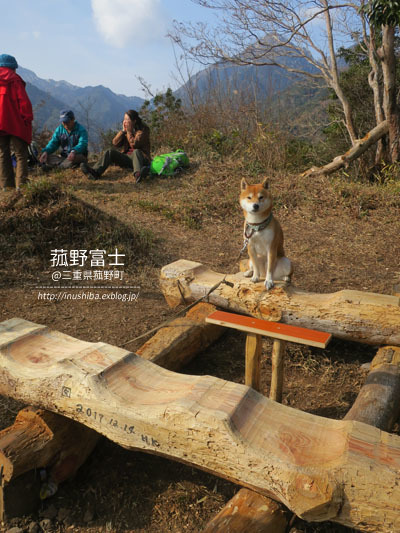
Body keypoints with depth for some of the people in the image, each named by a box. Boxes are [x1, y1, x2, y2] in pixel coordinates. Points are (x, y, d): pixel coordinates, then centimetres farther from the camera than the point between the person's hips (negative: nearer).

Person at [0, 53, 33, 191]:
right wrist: (28, 119, -5)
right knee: (21, 154, -1)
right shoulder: (14, 79, -3)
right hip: (15, 124, -5)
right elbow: (23, 101, -9)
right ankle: (21, 184, -10)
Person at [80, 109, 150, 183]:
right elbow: (115, 143, 4)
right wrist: (123, 131, -4)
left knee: (136, 152, -38)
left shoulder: (143, 130, -4)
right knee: (110, 151, -15)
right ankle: (95, 172, -38)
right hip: (126, 157, 6)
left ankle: (137, 174, -68)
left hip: (140, 157, -6)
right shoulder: (126, 129, 14)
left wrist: (129, 131, -10)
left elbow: (134, 144, -18)